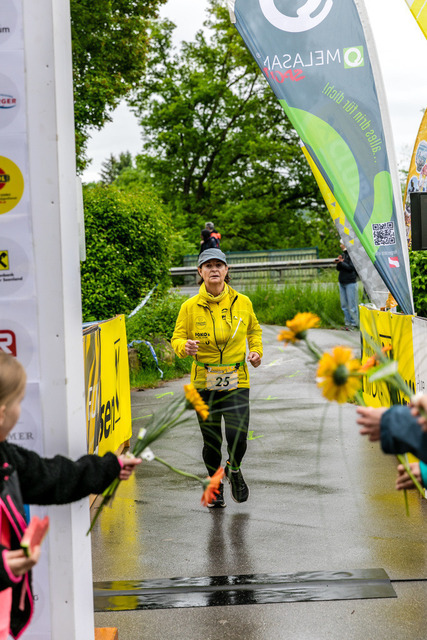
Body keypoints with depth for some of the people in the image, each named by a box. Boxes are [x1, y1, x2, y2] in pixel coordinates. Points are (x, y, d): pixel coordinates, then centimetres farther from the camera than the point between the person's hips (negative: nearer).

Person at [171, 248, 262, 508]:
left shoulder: (242, 302, 1)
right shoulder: (190, 306, -4)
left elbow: (254, 329, 19)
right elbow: (178, 338, 1)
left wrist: (256, 350, 3)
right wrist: (185, 347, -21)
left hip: (237, 381, 0)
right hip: (205, 382, 0)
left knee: (238, 438, -10)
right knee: (211, 441, 6)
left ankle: (234, 470, 25)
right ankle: (215, 485, 33)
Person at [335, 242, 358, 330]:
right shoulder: (343, 254, 15)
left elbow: (351, 268, -16)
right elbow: (338, 269, 17)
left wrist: (341, 262, -13)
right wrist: (338, 262, -2)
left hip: (350, 282, -8)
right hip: (342, 282, 8)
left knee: (352, 305, -4)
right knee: (344, 305, 9)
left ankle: (354, 323, 3)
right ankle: (348, 322, 15)